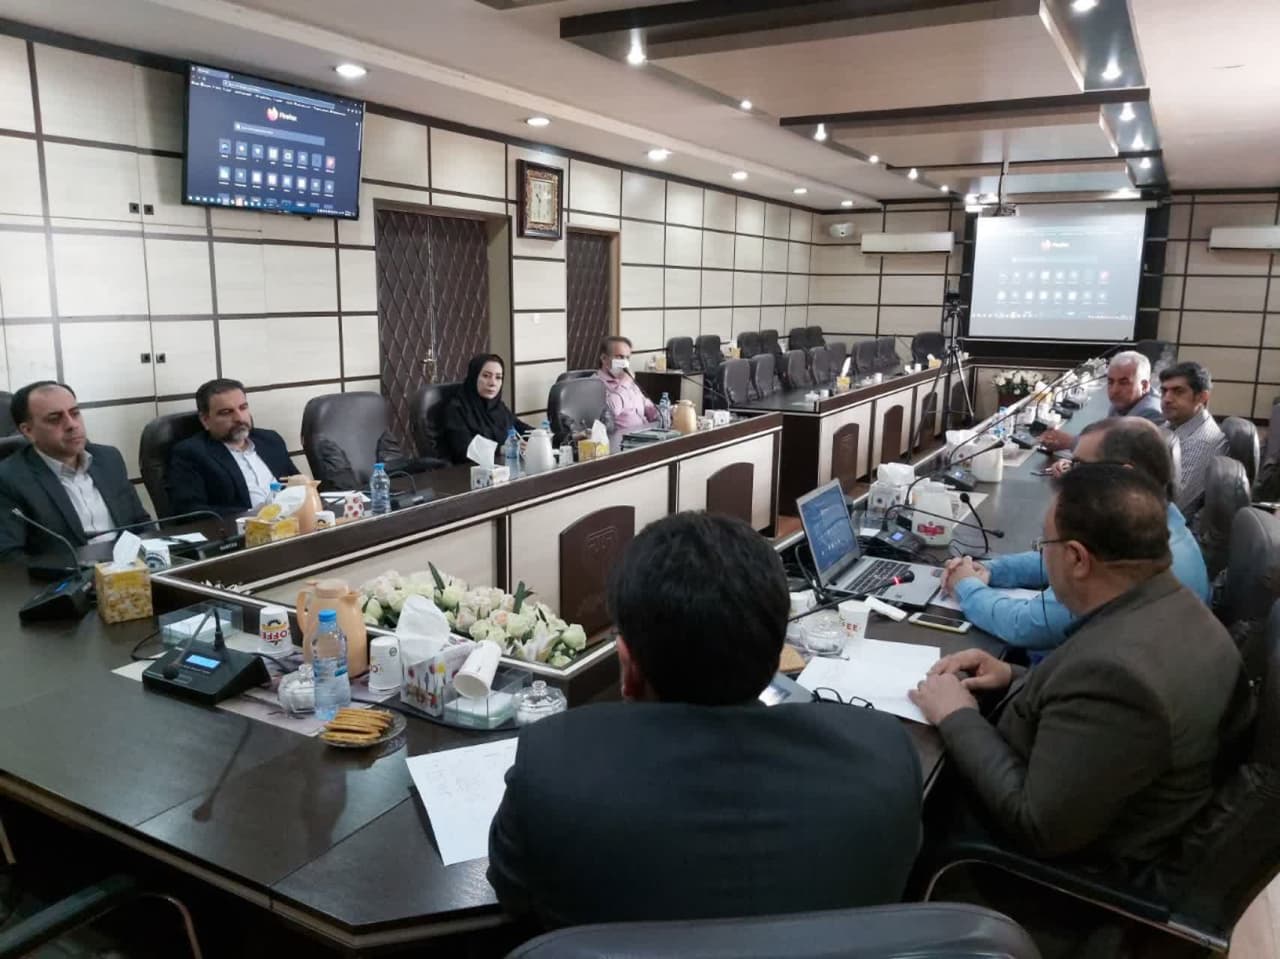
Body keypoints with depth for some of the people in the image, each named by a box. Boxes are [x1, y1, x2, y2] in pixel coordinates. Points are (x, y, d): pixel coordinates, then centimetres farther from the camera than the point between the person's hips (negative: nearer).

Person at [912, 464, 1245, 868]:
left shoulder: (1116, 670, -36)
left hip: (1063, 856, -8)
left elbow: (1039, 830, -29)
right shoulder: (1173, 607, -7)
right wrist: (1015, 677, -2)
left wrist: (958, 719, -20)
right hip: (1088, 823, 8)